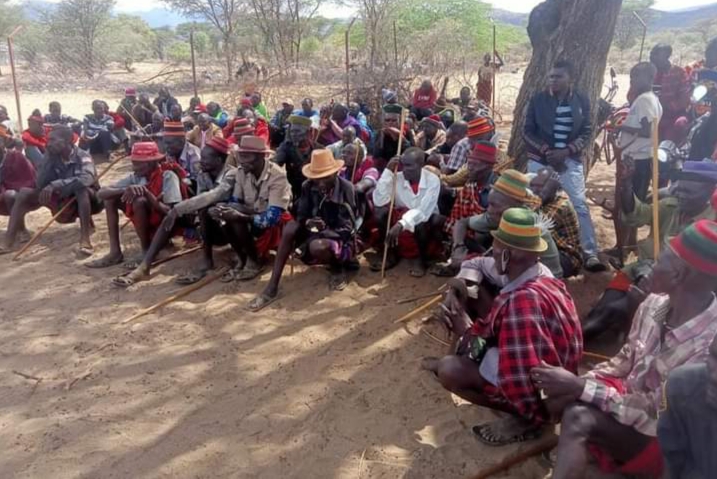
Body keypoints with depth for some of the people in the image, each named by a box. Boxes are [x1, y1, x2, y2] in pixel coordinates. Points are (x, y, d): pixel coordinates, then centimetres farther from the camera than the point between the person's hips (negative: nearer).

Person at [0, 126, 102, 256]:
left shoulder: (82, 157, -19)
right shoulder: (53, 157, -4)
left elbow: (87, 179, -41)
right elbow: (40, 185, -9)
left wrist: (55, 185, -46)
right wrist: (49, 159, -18)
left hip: (87, 200, -6)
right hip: (62, 200, 6)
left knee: (80, 186, -38)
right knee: (24, 193, -8)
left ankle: (85, 240, -42)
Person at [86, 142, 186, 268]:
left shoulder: (168, 176, -19)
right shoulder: (135, 177, -3)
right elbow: (101, 193, -10)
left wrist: (146, 192, -30)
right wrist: (125, 190, -29)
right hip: (146, 226, 7)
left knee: (139, 201, -30)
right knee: (111, 197, -2)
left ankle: (147, 252, -14)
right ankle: (115, 252, -5)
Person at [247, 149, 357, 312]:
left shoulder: (346, 188, -18)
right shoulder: (308, 186, -6)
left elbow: (348, 227, -19)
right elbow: (301, 217, -4)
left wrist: (323, 230, -32)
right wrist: (308, 223, -28)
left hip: (340, 238, -5)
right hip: (316, 232, 5)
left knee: (318, 246, -38)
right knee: (290, 228, -25)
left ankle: (338, 269, 0)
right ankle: (272, 288, -23)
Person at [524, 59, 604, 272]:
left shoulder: (582, 101, 1)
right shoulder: (538, 99, -1)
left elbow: (586, 133, 0)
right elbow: (528, 131, -1)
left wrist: (566, 151, -15)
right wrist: (546, 150, -14)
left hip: (570, 161, 0)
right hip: (540, 160, 0)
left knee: (580, 205, -6)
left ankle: (590, 254, -1)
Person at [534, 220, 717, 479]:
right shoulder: (655, 304, -11)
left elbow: (654, 412, -24)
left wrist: (580, 386, -25)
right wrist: (578, 381, -13)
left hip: (661, 436, -6)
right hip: (631, 396, 7)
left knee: (578, 418, -31)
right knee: (556, 396, -17)